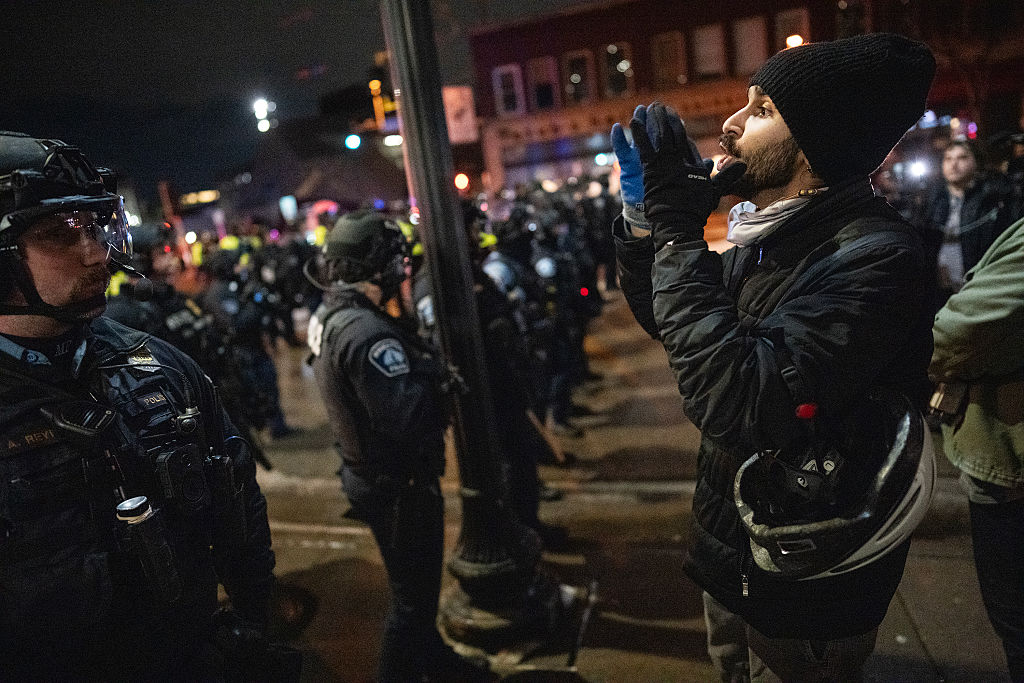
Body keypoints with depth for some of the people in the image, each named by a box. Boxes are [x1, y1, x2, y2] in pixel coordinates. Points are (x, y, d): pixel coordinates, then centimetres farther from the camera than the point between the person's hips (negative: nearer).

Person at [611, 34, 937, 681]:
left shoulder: (873, 255, -26)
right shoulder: (766, 239, -1)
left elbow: (739, 404, -37)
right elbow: (660, 316, 10)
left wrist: (678, 226, -31)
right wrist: (643, 215, -7)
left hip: (803, 594, -7)